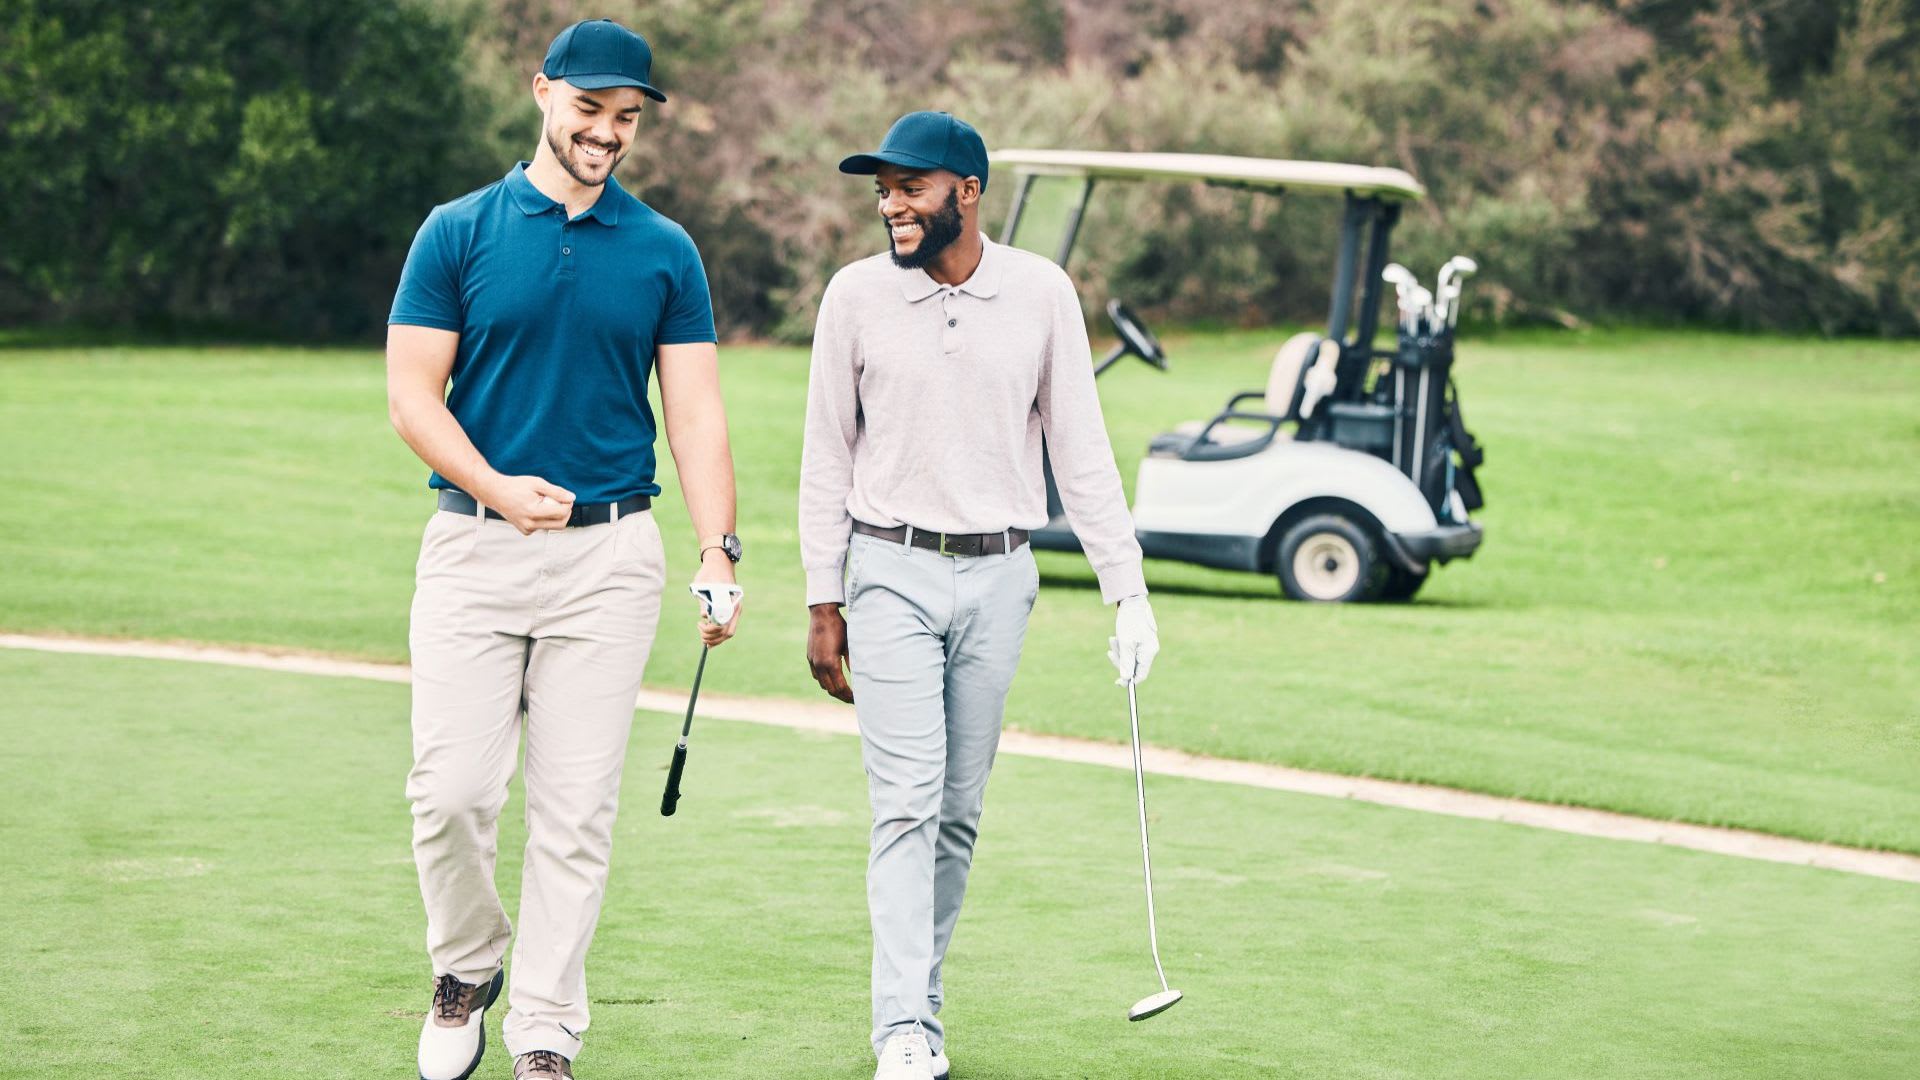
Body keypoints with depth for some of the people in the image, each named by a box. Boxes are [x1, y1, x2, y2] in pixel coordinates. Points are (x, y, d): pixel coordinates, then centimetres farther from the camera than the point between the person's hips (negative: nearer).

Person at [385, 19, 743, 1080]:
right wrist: (496, 488, -17)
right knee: (451, 788, -7)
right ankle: (466, 970, 19)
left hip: (610, 555, 1)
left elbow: (695, 410, 4)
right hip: (475, 547, -1)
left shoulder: (665, 253, 8)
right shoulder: (458, 232, 3)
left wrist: (719, 549, -9)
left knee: (577, 809, 1)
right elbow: (412, 394, -1)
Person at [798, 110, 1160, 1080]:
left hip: (999, 575, 2)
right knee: (906, 806, -10)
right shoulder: (856, 296, -1)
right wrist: (823, 603, 2)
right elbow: (828, 456, 4)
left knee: (959, 811, 6)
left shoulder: (1041, 293, 0)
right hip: (894, 572, -2)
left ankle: (918, 998, 18)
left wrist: (1128, 591, -1)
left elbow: (1080, 449, 3)